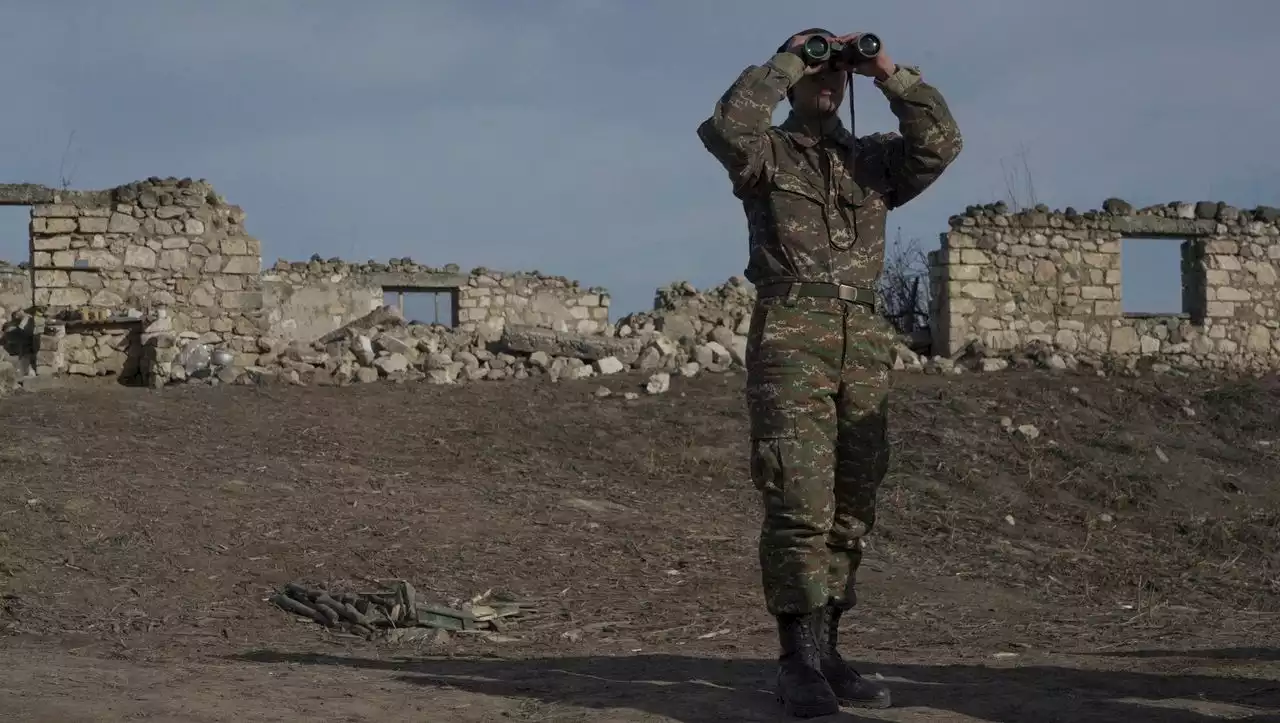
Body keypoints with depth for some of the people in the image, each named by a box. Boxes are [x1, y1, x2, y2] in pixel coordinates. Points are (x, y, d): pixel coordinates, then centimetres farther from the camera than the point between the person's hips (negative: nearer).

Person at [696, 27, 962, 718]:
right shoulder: (765, 152, 10)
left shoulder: (874, 159, 21)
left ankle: (823, 653, 10)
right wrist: (786, 64, -4)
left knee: (851, 506, 4)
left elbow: (940, 143, 4)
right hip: (789, 335, -5)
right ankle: (799, 662, -12)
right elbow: (726, 126, -13)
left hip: (864, 342, 5)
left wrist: (891, 75, 1)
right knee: (800, 500, -13)